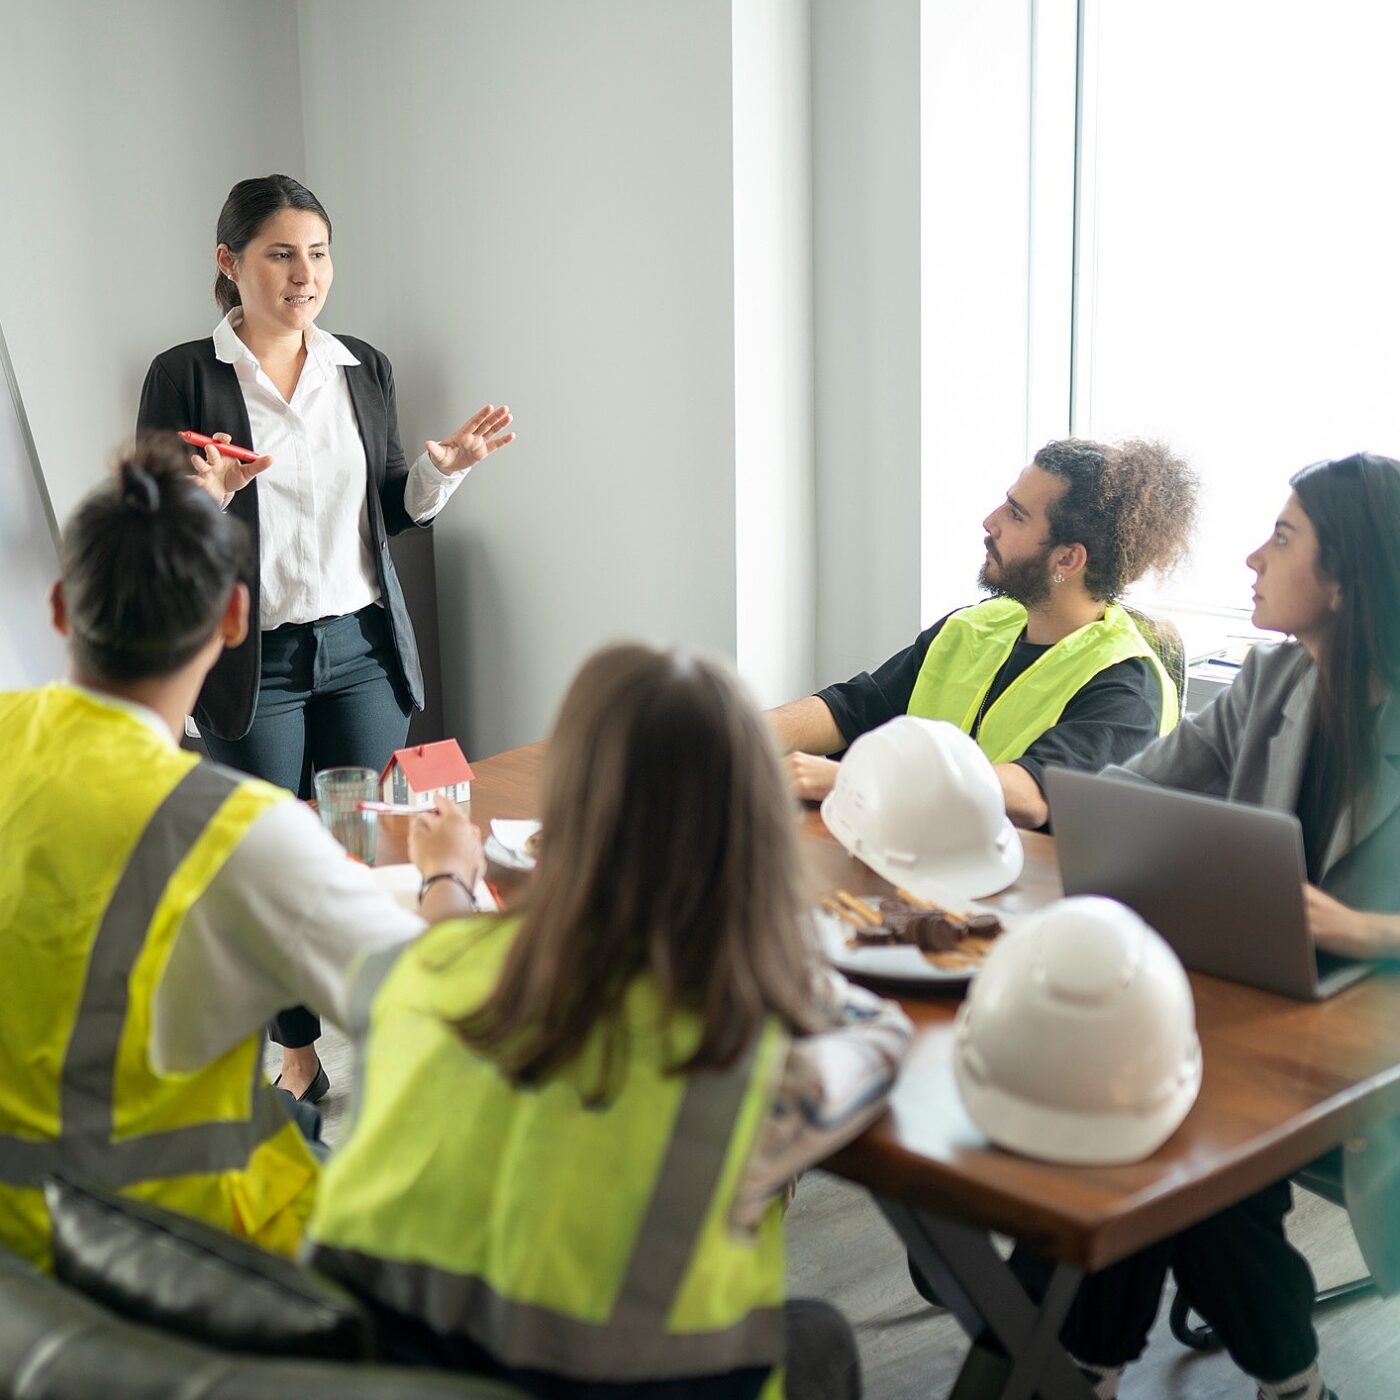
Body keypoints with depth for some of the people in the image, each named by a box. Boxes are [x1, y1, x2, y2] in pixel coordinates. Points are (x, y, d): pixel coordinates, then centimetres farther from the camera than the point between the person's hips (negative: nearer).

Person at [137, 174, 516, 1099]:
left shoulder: (364, 368, 7)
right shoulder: (185, 375, -5)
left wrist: (445, 466, -4)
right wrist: (202, 496, -24)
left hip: (363, 647, 3)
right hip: (252, 663, -3)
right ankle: (296, 1045, 23)